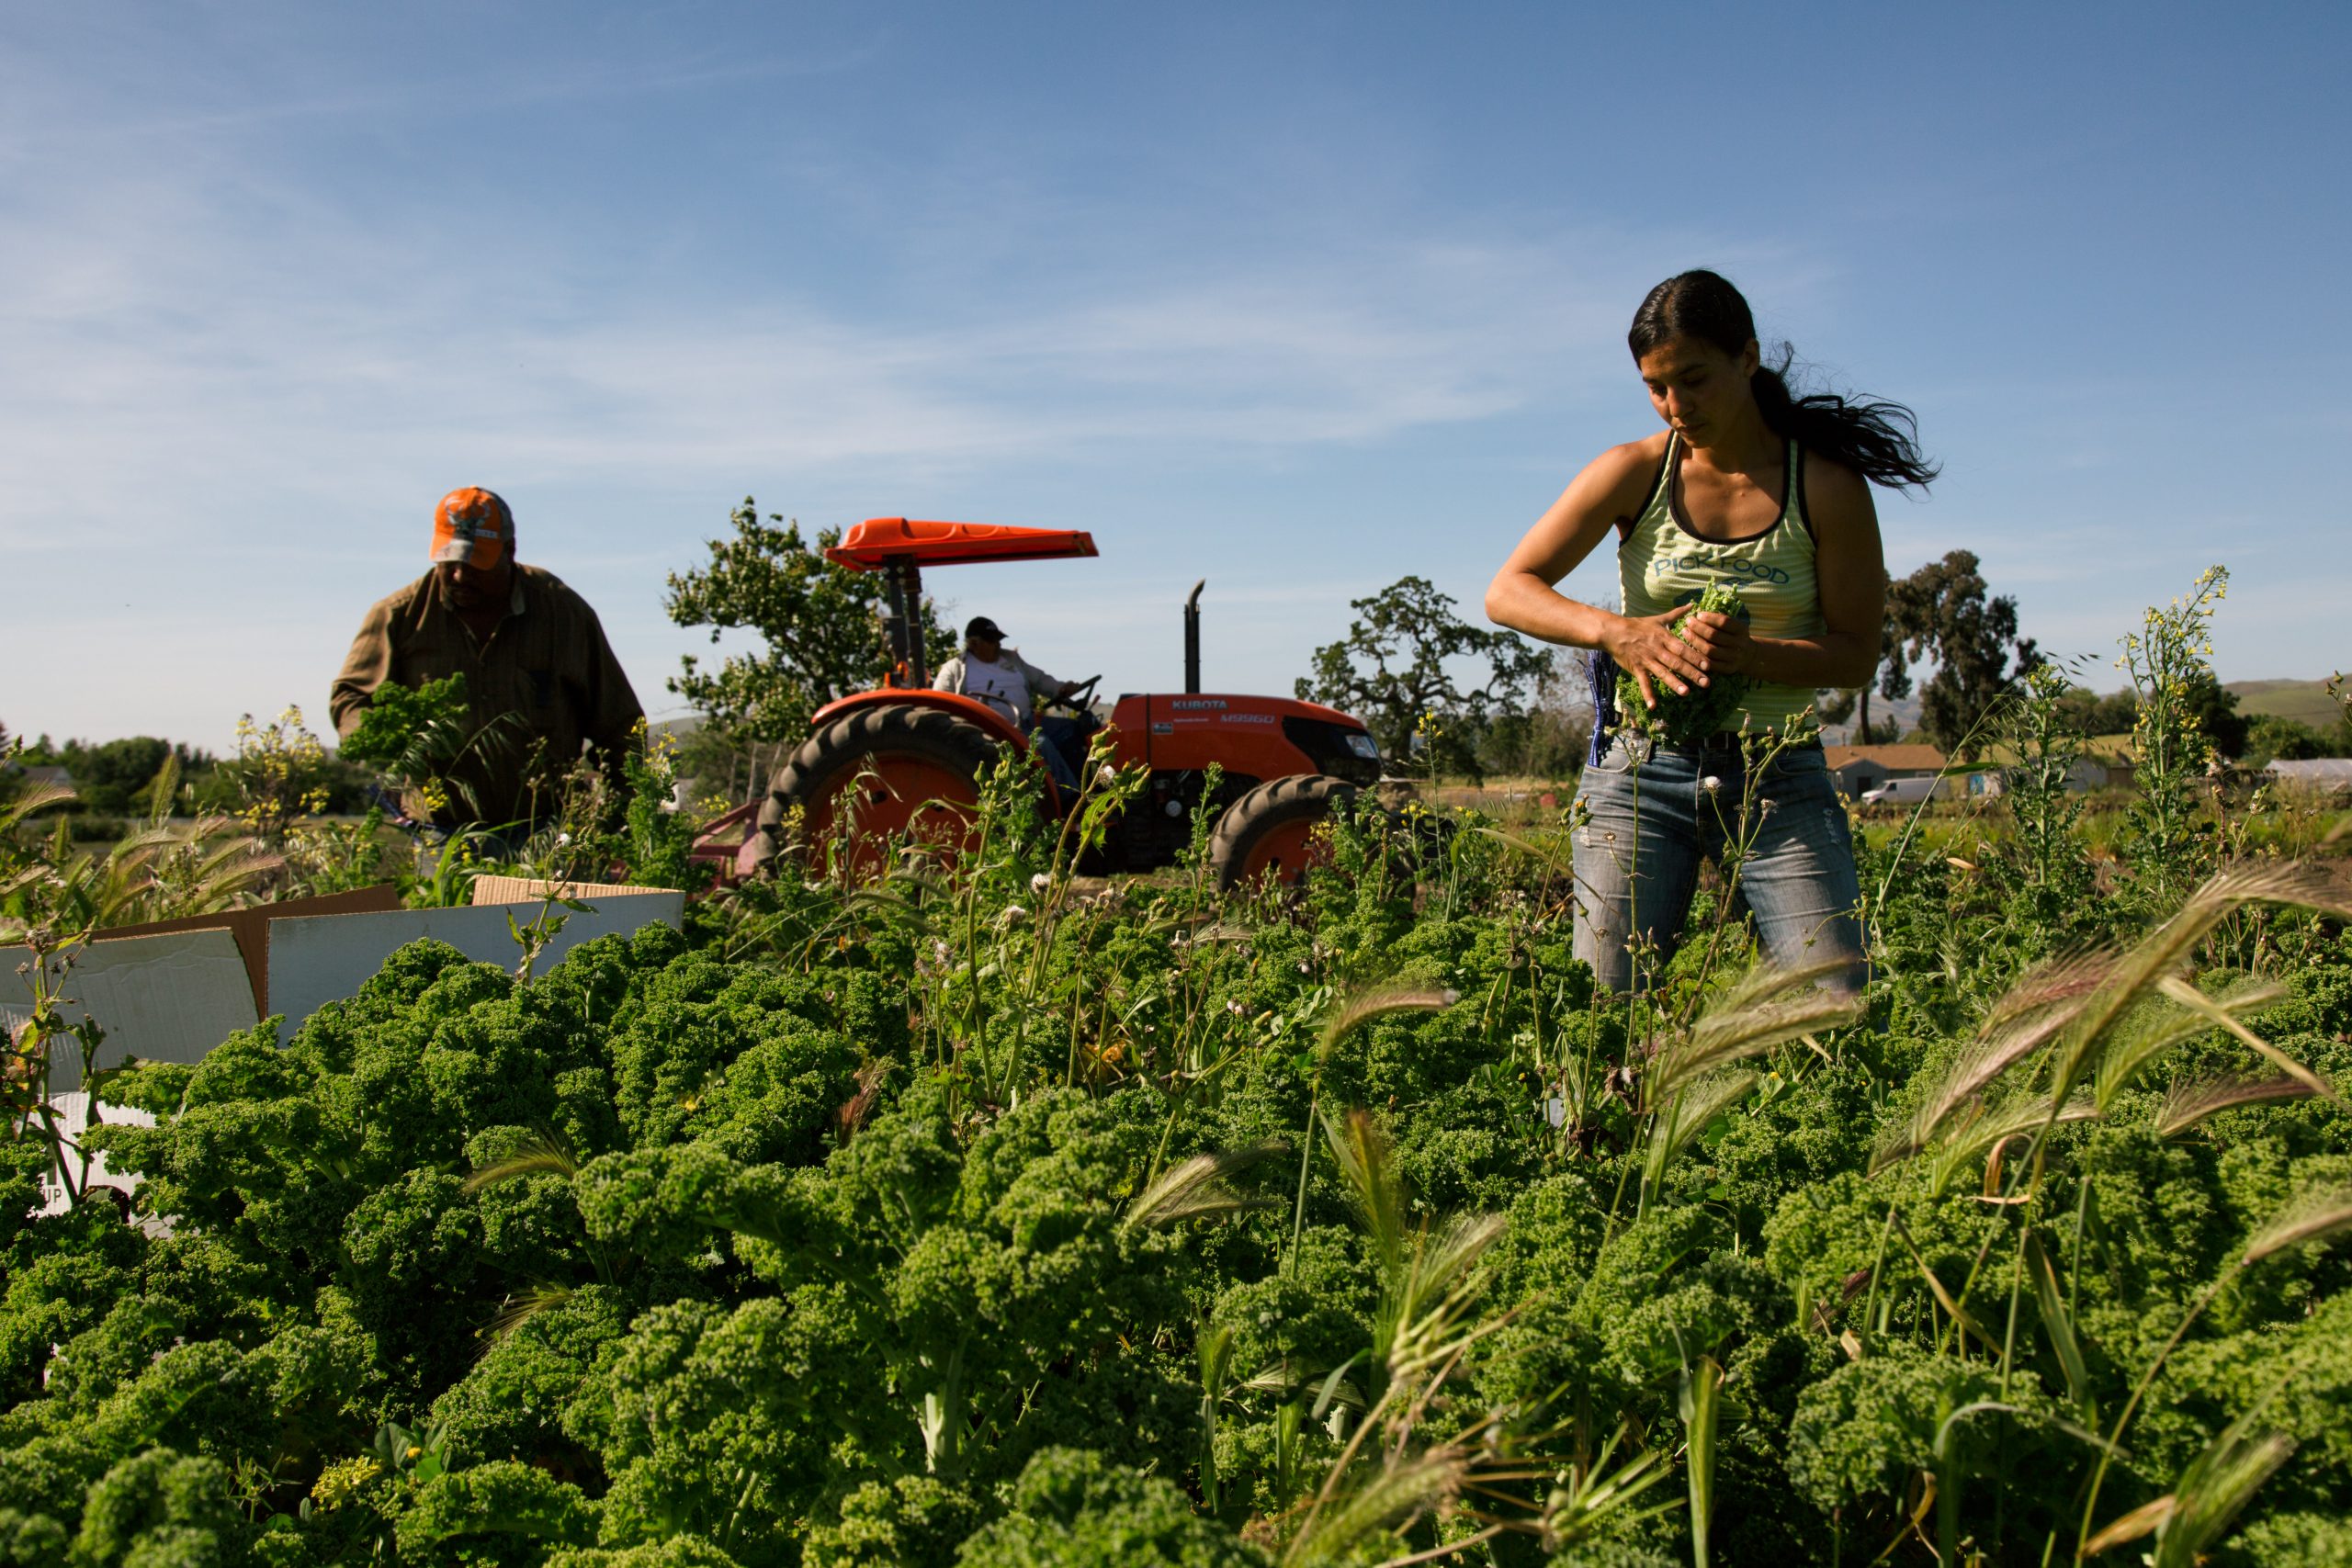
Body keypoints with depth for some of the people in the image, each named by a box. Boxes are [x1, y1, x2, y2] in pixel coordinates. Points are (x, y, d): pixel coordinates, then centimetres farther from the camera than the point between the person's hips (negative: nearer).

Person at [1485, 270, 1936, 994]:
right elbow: (1507, 592, -4)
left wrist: (1747, 654, -22)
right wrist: (1613, 631, -23)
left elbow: (1856, 654, -2)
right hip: (1641, 768, 0)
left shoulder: (1827, 486, -2)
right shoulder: (1633, 472, -1)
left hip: (1780, 777, 0)